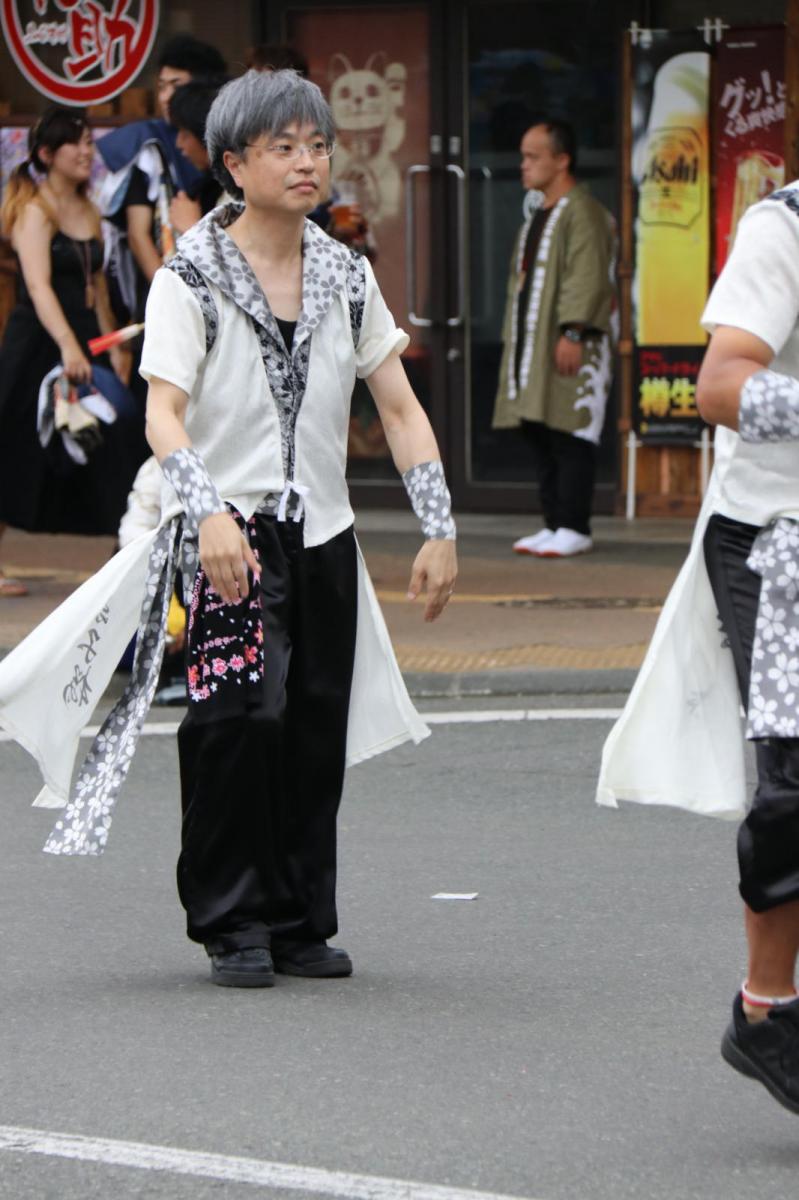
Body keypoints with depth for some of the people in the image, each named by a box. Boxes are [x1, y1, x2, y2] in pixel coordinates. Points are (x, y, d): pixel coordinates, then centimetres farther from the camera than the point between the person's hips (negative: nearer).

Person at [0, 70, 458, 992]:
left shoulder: (344, 276, 9)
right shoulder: (191, 278, -6)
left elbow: (400, 408, 11)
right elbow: (163, 413, -16)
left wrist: (440, 531, 2)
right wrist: (210, 514, -32)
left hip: (321, 534, 5)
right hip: (229, 535, -5)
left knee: (317, 730, 4)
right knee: (241, 716, -17)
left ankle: (300, 923, 16)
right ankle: (233, 925, -7)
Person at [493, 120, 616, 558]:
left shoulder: (582, 212, -10)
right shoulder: (537, 216, 20)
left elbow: (586, 278, -18)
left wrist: (572, 332, -25)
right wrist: (512, 339, 22)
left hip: (569, 346, -10)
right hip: (530, 347, 10)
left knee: (570, 436, -9)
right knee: (539, 439, 9)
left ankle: (574, 528, -7)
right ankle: (554, 524, 15)